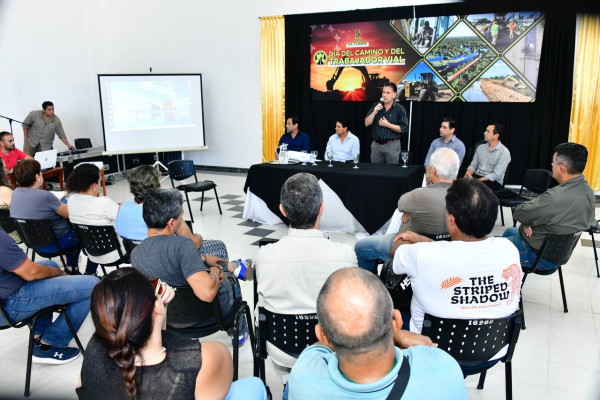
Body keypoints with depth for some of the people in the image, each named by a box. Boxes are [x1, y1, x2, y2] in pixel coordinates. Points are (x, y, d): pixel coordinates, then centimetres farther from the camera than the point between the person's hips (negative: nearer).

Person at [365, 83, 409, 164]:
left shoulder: (400, 109, -5)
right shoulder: (376, 106, 6)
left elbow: (404, 128, -10)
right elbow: (366, 123, 2)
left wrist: (387, 124, -16)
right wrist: (374, 112, -14)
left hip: (392, 145, -3)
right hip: (376, 144, 4)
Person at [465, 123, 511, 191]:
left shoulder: (504, 152, -8)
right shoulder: (481, 147, 11)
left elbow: (496, 174, -16)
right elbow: (473, 165, 11)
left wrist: (476, 181, -24)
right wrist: (467, 176, -11)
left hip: (493, 181, -5)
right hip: (476, 177, 5)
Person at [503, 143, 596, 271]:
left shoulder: (555, 197, -38)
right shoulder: (587, 191, -6)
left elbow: (518, 214, -25)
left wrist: (531, 203, -4)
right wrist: (528, 221, -12)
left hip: (540, 255, -9)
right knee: (509, 232, 31)